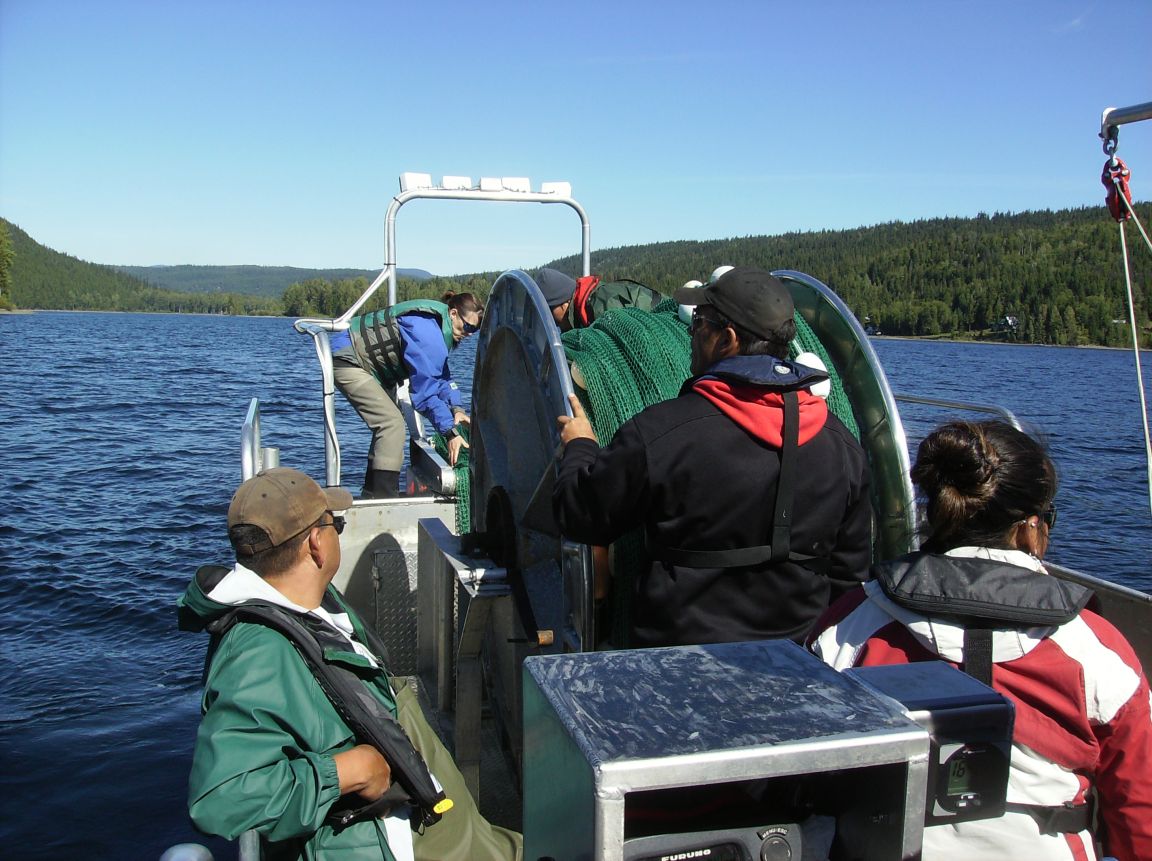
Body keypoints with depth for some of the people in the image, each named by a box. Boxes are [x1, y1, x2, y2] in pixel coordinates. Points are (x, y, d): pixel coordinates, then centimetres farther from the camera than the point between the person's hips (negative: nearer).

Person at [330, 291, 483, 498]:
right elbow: (425, 389, -30)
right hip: (347, 361, -11)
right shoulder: (427, 333, -29)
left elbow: (441, 374, 12)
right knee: (392, 423, -19)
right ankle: (383, 499, -20)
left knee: (387, 422, 13)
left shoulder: (437, 326, 5)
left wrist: (456, 408, -2)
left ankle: (371, 497, 22)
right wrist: (450, 432, -28)